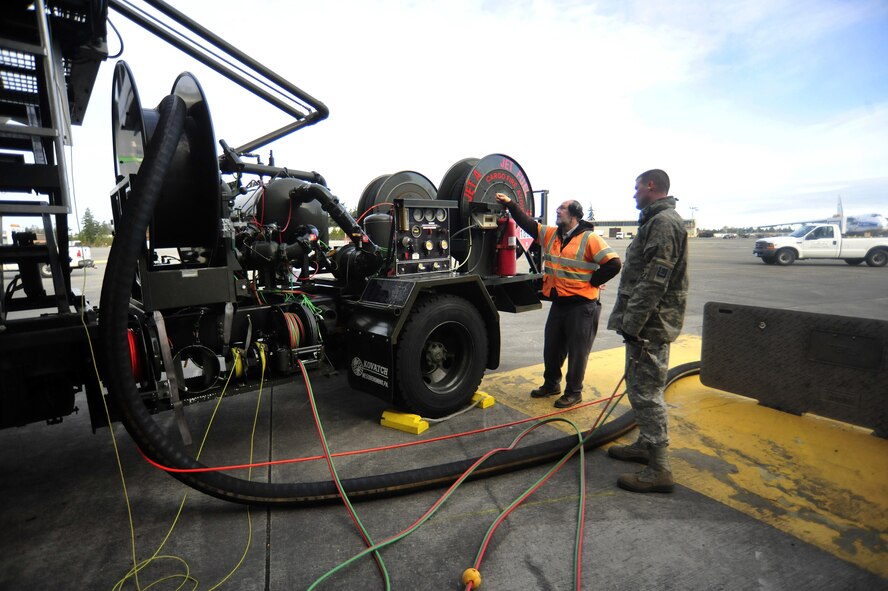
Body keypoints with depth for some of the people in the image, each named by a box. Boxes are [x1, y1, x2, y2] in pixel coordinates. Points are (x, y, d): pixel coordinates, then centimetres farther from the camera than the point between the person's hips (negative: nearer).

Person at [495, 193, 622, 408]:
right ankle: (551, 384, 36)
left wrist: (591, 283, -10)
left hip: (582, 306, -7)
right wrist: (510, 204, 5)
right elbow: (528, 223, 11)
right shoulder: (550, 234, 8)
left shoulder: (589, 238, -12)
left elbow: (613, 263, -15)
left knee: (577, 351, 6)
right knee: (551, 347, 17)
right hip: (558, 303, 7)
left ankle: (574, 392, 22)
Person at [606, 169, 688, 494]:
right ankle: (646, 444, 35)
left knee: (645, 391, -6)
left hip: (650, 325, -11)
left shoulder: (663, 222, -15)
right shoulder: (656, 221, 19)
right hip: (649, 322, 11)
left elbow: (654, 281, -23)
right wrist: (630, 320, 19)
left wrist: (632, 323, -23)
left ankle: (658, 469, 3)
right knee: (641, 386, 20)